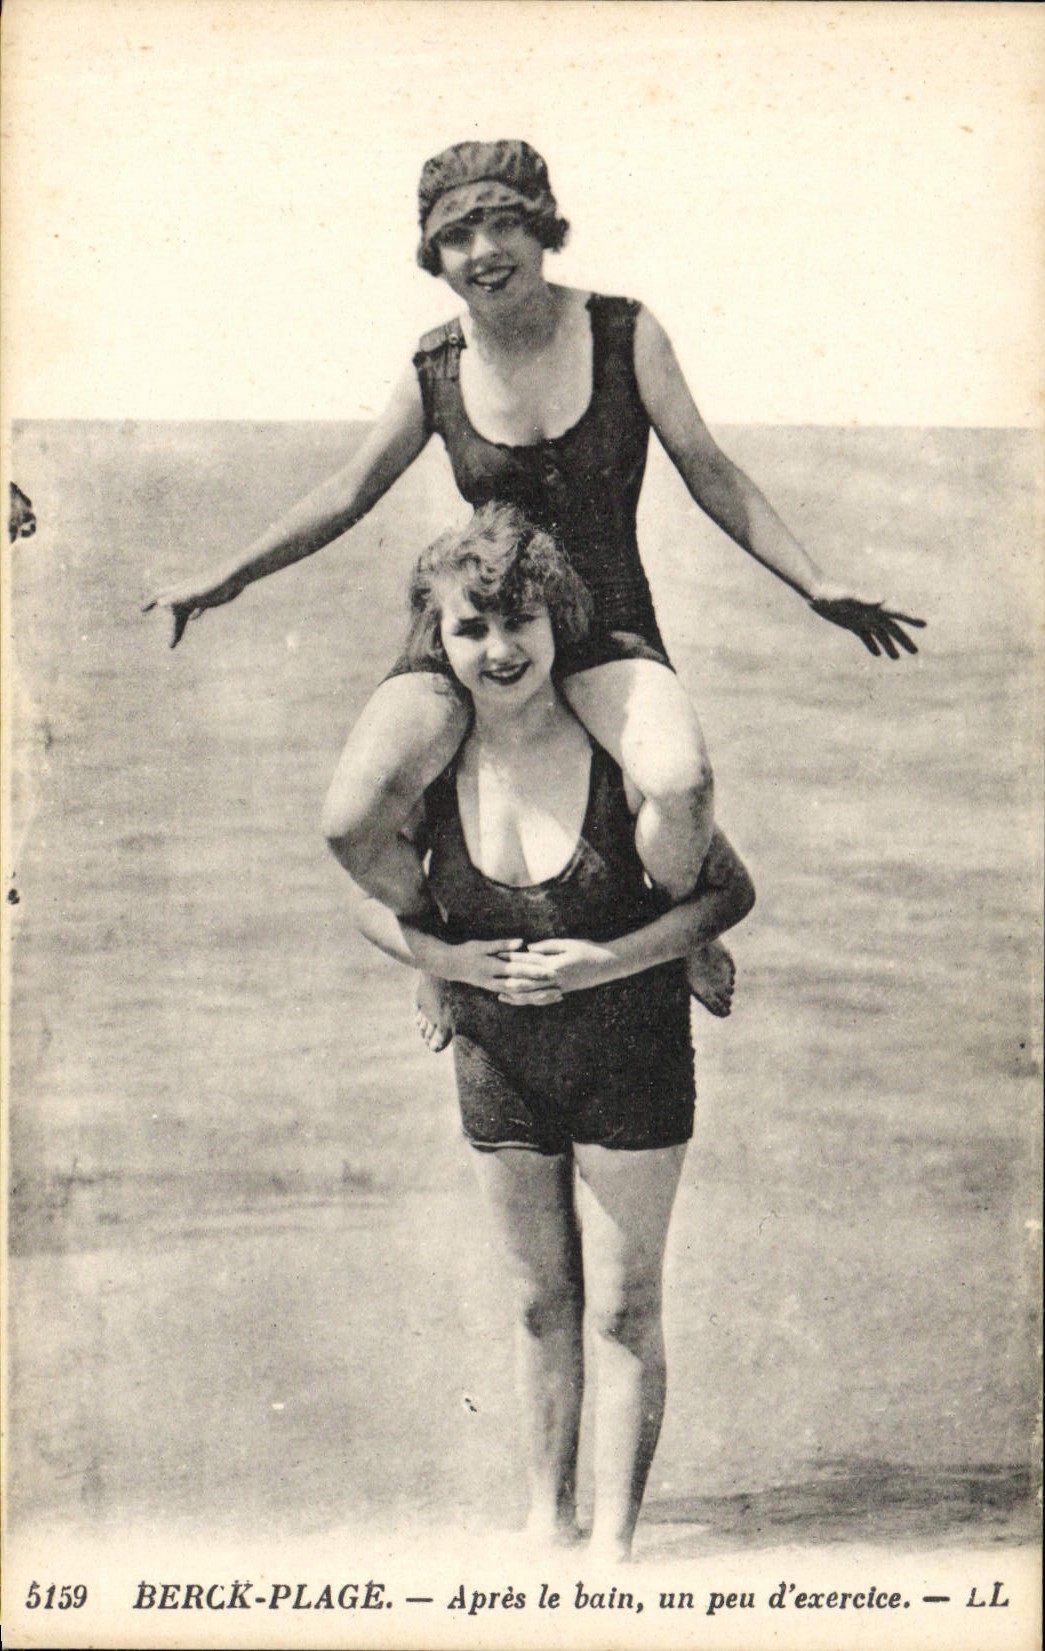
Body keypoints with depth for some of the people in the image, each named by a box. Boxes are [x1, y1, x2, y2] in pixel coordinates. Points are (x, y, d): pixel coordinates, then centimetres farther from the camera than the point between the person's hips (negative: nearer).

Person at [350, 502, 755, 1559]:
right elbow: (373, 902, 6)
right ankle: (547, 1518, 30)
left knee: (621, 1311, 3)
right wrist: (451, 960, -13)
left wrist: (605, 962, -21)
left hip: (631, 1064, -3)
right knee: (539, 1303, 15)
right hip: (499, 1065, 3)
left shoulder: (620, 754, -17)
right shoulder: (431, 768, -8)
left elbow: (730, 889, -10)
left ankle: (614, 1541, 16)